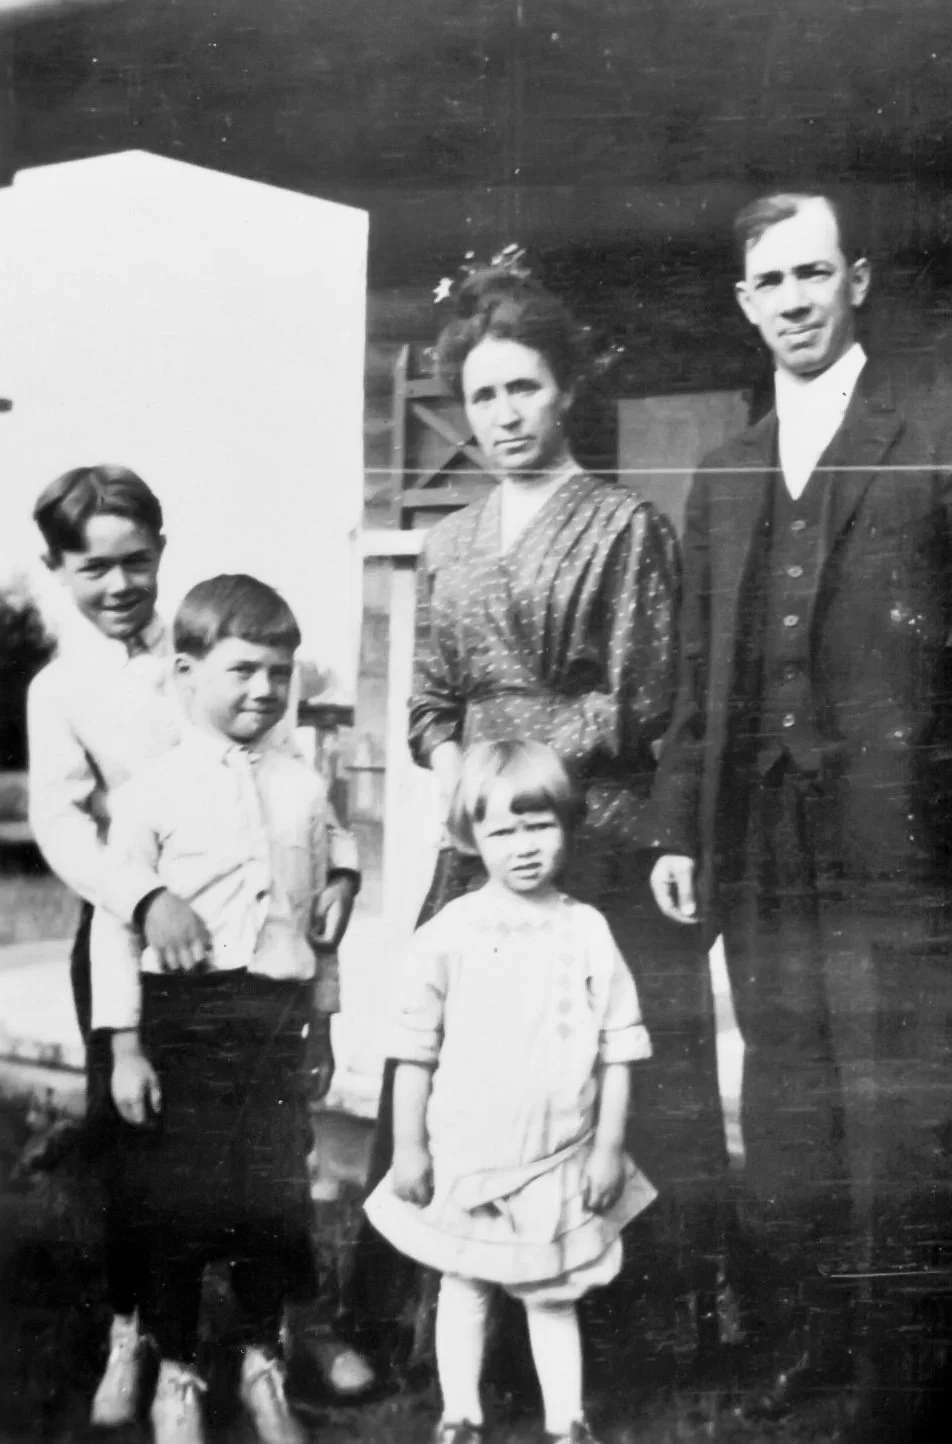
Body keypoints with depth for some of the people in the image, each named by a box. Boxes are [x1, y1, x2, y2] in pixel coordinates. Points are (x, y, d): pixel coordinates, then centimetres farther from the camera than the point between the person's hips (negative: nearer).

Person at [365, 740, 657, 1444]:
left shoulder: (589, 932, -5)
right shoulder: (448, 933, -8)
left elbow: (618, 1050, -1)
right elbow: (416, 1051, -4)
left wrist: (609, 1148, -3)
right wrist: (408, 1148, -4)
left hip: (560, 1161, 0)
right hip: (465, 1156, 0)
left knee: (552, 1296, 13)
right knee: (464, 1288, 14)